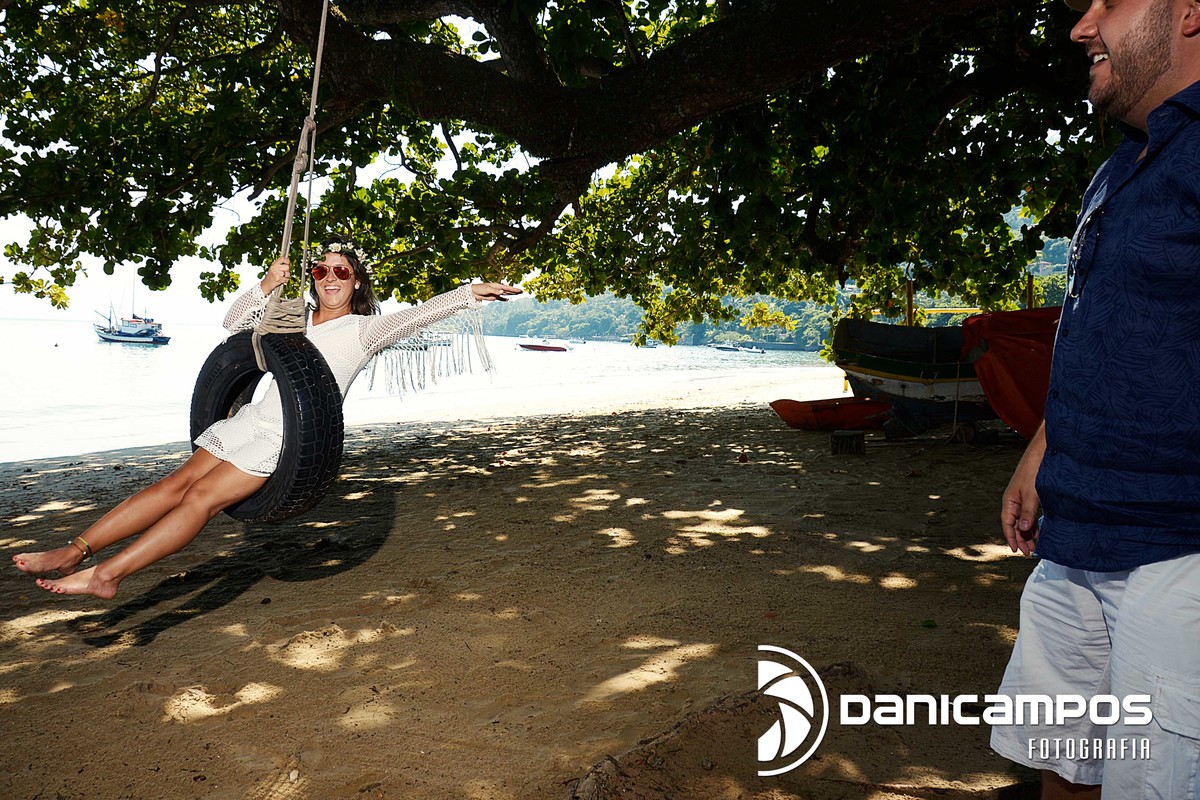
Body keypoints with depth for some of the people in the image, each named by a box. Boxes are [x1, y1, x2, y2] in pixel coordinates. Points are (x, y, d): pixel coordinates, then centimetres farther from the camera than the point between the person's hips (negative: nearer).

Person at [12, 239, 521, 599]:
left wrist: (468, 294, -23)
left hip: (294, 440, -6)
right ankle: (74, 551, -1)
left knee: (202, 497, -14)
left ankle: (106, 575, -12)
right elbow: (234, 322, 18)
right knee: (177, 484, -3)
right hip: (253, 420, 6)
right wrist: (266, 287, 1)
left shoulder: (362, 329, 0)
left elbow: (415, 316, -13)